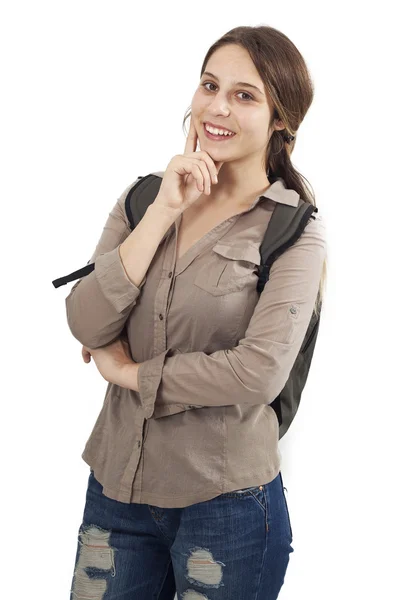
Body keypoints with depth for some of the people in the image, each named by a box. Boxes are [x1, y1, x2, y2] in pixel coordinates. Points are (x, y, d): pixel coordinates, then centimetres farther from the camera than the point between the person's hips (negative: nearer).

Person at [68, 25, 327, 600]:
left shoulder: (295, 231, -8)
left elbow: (260, 372, -21)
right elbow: (85, 326, -9)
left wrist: (127, 372, -11)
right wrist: (163, 212, -15)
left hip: (225, 503, -3)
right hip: (115, 487, 4)